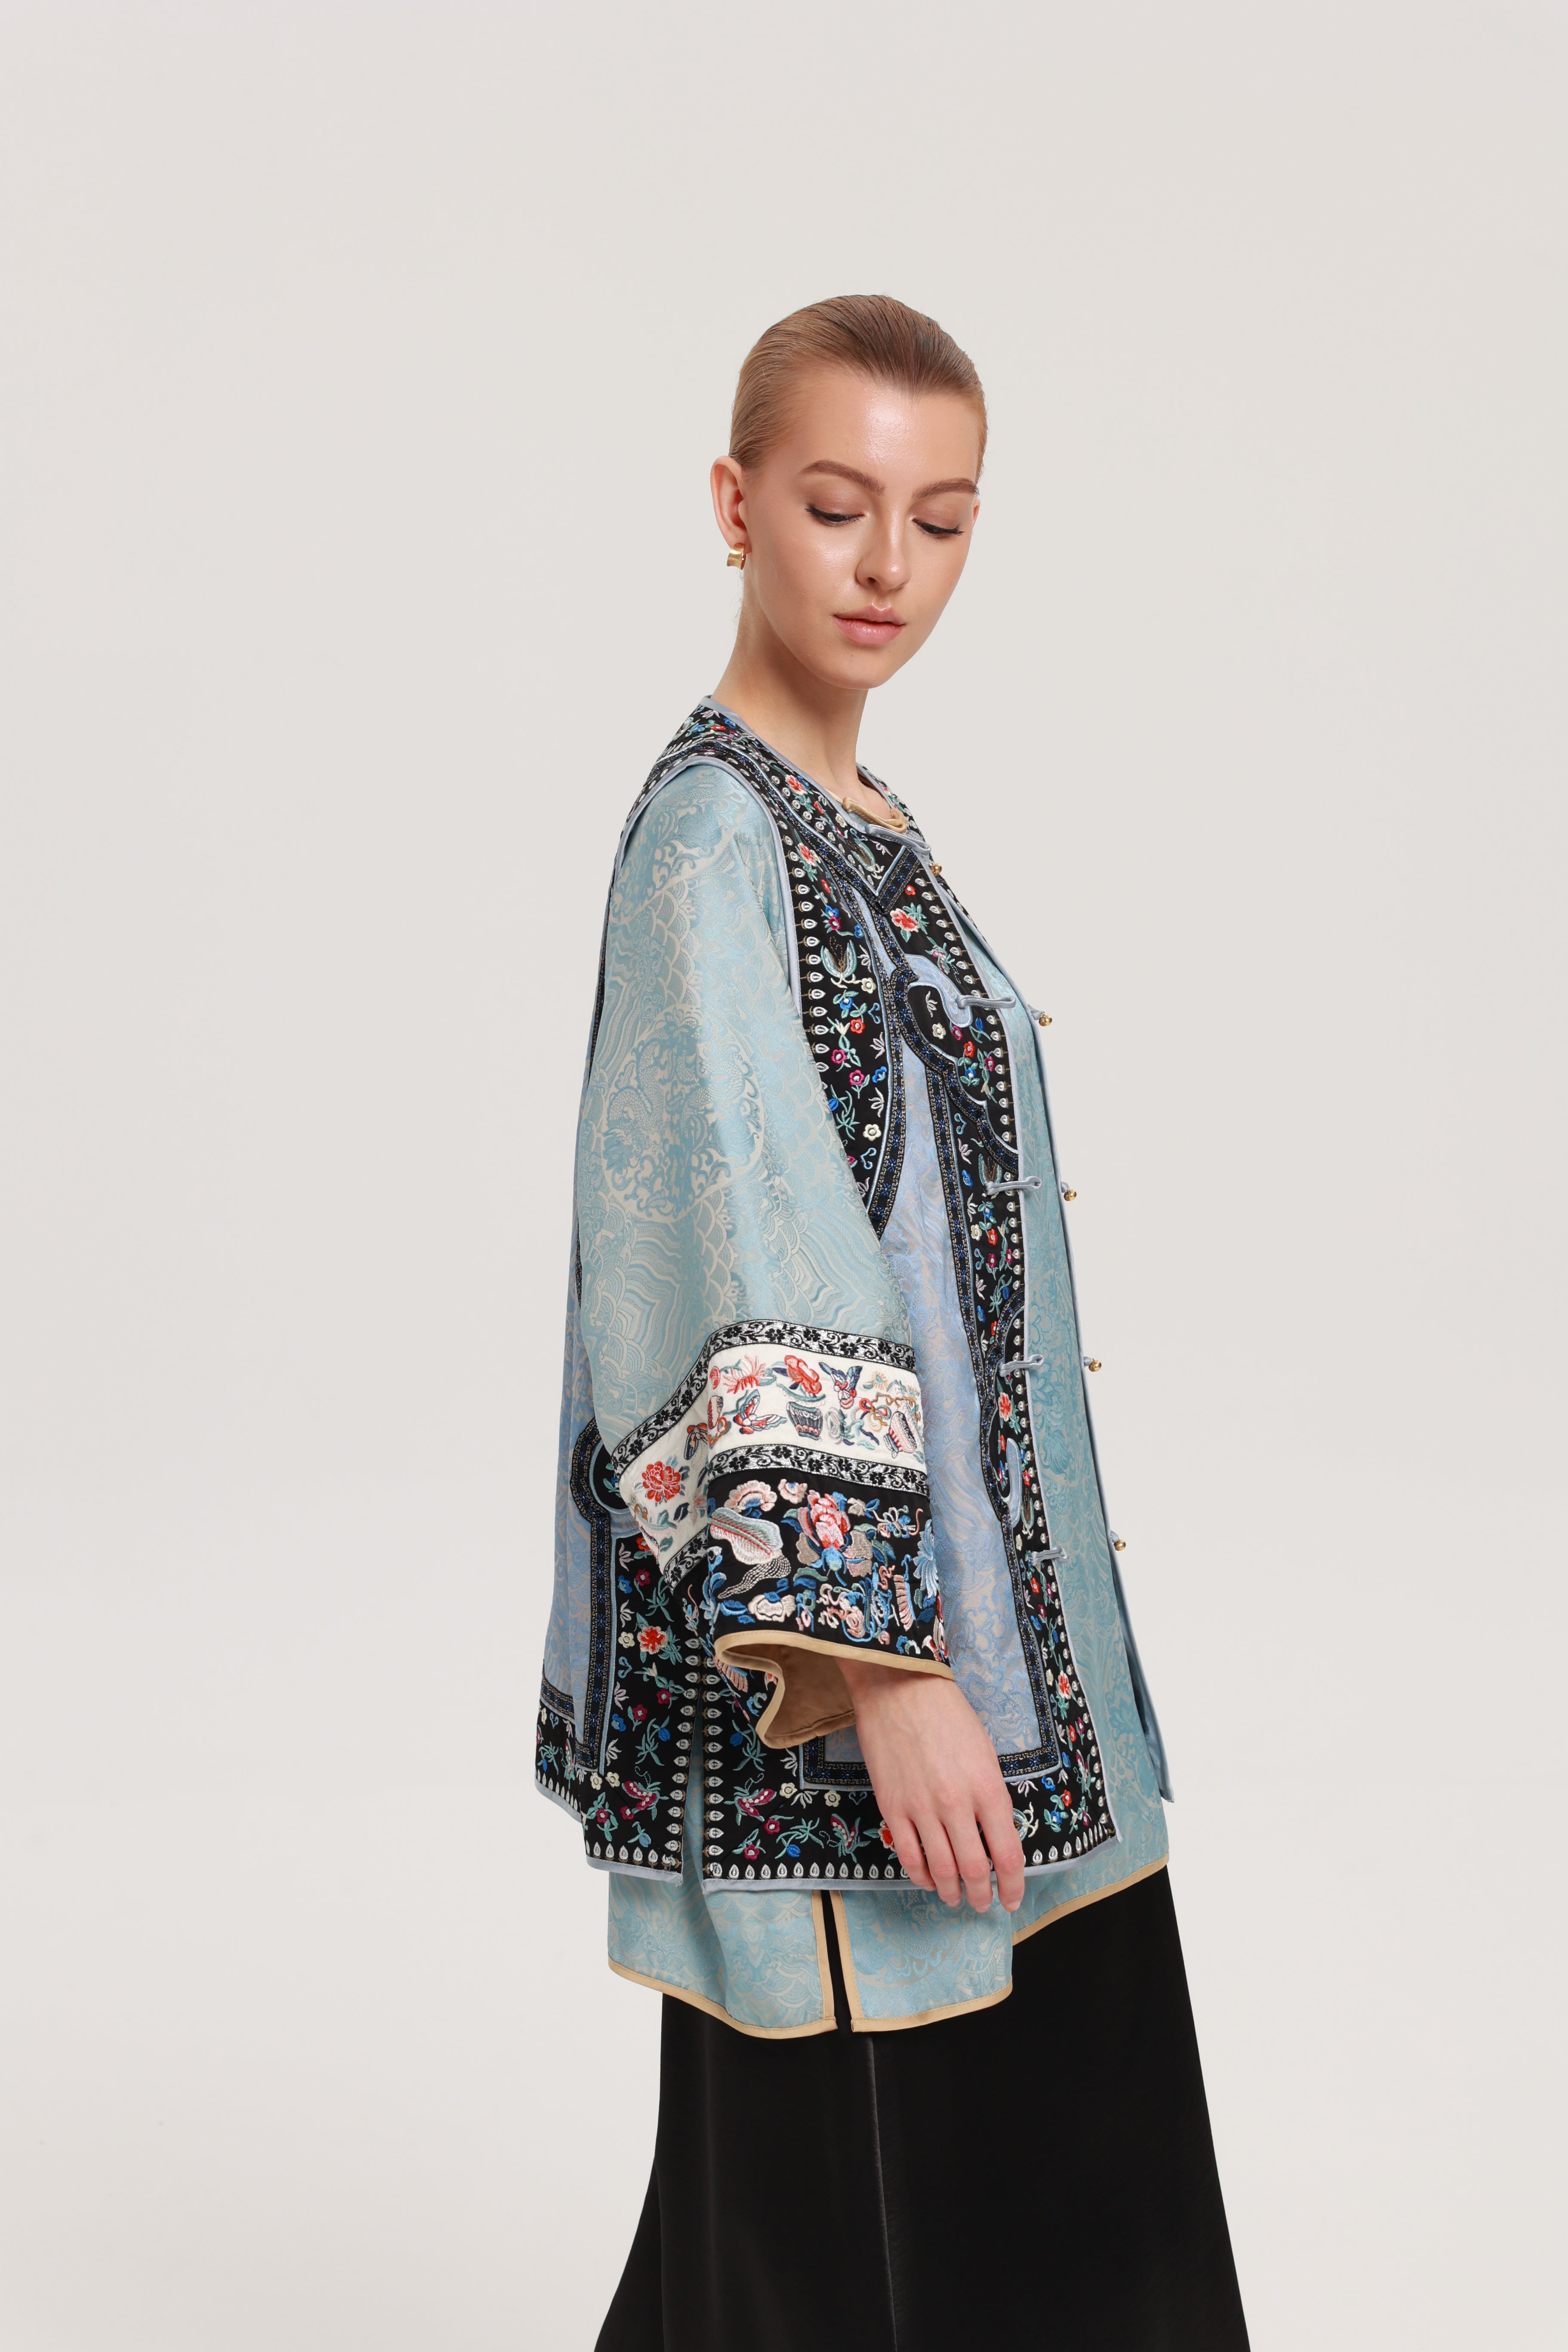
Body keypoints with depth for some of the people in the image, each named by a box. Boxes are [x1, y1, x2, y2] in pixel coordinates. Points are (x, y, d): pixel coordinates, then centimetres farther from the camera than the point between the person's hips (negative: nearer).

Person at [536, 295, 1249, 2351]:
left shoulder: (864, 830, 14)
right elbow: (765, 1270, -22)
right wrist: (879, 1654, -26)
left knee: (1053, 2176, 17)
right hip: (834, 1646, -9)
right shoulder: (714, 831, -14)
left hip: (970, 1588, 9)